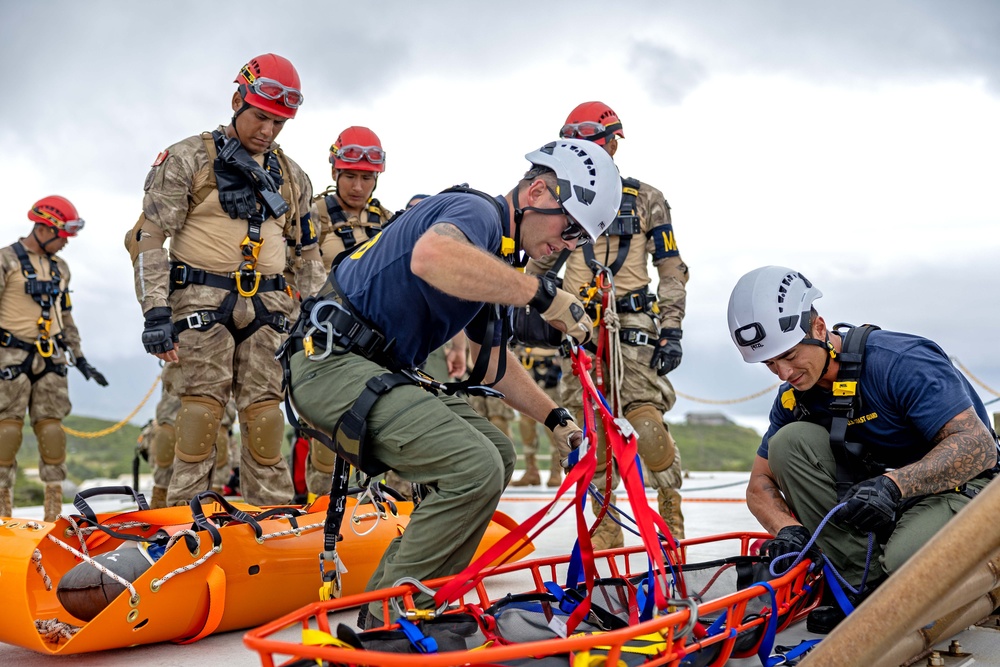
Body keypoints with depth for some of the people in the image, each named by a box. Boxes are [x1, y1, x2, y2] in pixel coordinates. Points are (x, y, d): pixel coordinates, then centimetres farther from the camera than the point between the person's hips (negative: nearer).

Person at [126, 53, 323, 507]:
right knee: (203, 405, -10)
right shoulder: (189, 158, 3)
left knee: (265, 413, -2)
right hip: (203, 298, -3)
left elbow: (308, 253, 22)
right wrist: (156, 312, -11)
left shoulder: (293, 177, 17)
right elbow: (149, 237, -2)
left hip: (267, 305, 4)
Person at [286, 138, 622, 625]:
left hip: (377, 368, 11)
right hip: (334, 361, -11)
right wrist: (541, 294, -33)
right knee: (476, 468, -21)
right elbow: (431, 256, -39)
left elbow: (492, 364, 27)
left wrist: (554, 417, 21)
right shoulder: (478, 211, -13)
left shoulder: (497, 257, 19)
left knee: (497, 453, 13)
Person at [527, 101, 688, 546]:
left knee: (647, 420, -15)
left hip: (632, 325, -3)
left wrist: (671, 330, -1)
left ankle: (671, 515, 5)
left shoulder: (646, 200, 8)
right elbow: (540, 264, 24)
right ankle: (606, 524, 10)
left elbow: (672, 270, 8)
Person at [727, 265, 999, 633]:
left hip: (958, 484, -6)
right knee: (789, 440, -17)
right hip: (873, 488, 7)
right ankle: (863, 582, -14)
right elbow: (760, 485, 1)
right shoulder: (793, 397, -4)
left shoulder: (901, 361, -24)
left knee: (907, 564, -39)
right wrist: (787, 529, -22)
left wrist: (893, 485, -42)